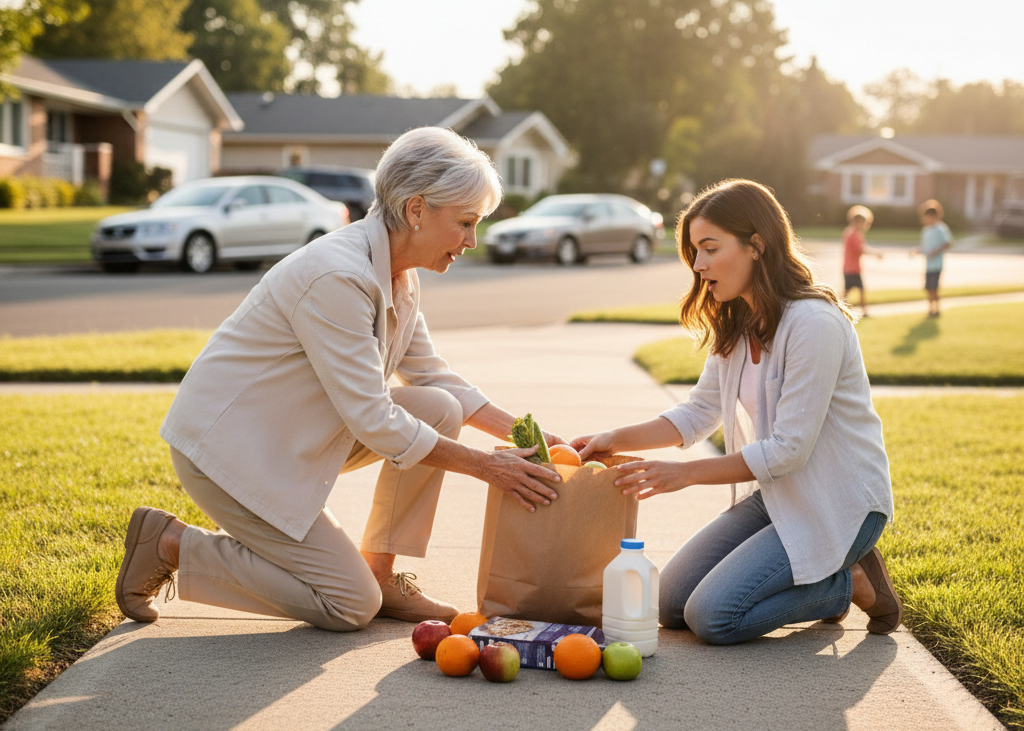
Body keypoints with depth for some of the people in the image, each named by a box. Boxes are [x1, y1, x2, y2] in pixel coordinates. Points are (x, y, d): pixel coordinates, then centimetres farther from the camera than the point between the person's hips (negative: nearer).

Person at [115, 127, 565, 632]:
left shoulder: (395, 275, 0)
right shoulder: (338, 276, -28)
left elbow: (428, 373, 13)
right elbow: (375, 423, -26)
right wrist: (486, 467, -19)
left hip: (290, 434, 9)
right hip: (228, 445, -9)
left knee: (440, 408, -5)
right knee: (351, 607, -7)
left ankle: (381, 575, 6)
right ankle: (170, 544, 3)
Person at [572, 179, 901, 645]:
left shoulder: (814, 323, -23)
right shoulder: (735, 326, 5)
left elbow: (788, 449, -24)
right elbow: (699, 413, 10)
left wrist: (685, 474, -21)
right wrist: (616, 440, -4)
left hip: (839, 504, -9)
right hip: (776, 496, 9)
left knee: (712, 617, -18)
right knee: (671, 602, 2)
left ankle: (851, 584, 2)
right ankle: (820, 577, 14)